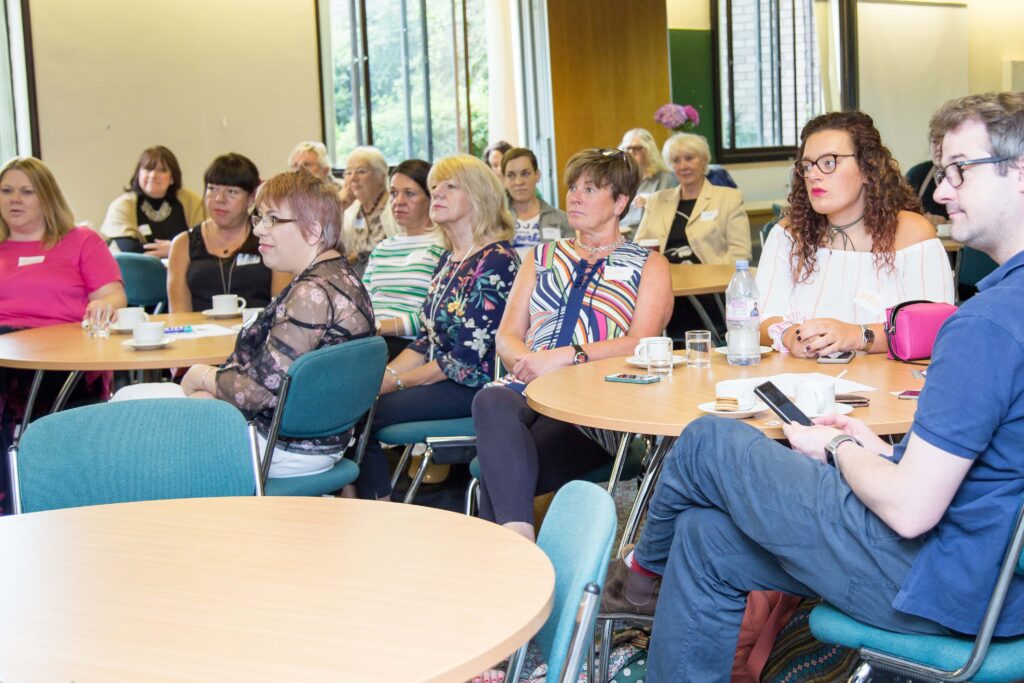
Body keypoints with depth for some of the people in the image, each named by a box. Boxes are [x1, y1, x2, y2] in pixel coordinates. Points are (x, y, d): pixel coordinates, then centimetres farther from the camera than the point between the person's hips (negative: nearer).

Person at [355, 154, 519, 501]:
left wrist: (397, 382, -13)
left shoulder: (496, 260, -13)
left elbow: (469, 355, -18)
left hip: (472, 387, -9)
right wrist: (382, 375, -1)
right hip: (438, 381, 9)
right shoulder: (448, 259, 16)